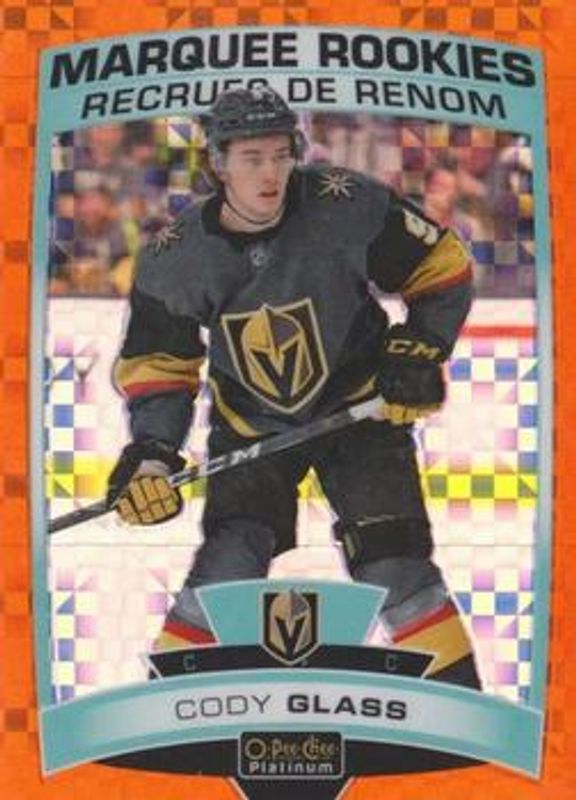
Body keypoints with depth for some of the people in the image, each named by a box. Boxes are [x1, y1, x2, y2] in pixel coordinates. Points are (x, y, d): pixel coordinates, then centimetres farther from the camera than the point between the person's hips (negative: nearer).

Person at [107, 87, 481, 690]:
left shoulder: (345, 207, -21)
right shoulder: (177, 256, -14)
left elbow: (442, 267, -8)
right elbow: (158, 363, -4)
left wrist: (418, 351, -16)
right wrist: (151, 450, -17)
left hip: (359, 409, -1)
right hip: (251, 426, 2)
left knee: (394, 560, -8)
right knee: (230, 559, -10)